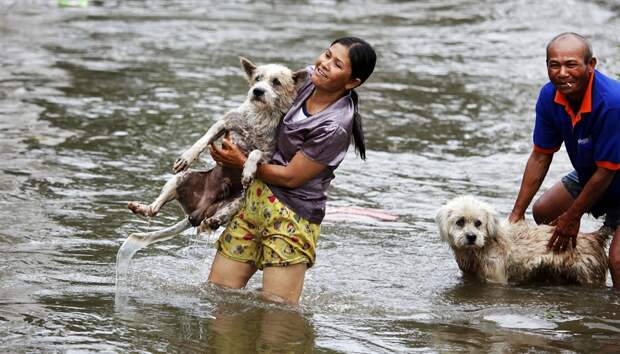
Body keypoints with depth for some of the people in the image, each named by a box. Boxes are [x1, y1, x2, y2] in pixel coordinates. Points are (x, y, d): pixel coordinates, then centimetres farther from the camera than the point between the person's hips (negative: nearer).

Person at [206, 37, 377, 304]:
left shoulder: (334, 128, -22)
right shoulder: (307, 78, 1)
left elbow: (290, 177, -17)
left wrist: (241, 163, -8)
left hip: (292, 215, -7)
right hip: (255, 197, 8)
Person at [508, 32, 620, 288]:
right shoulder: (550, 96, -13)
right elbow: (540, 156, -2)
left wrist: (573, 216, -16)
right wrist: (517, 213, -2)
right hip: (588, 175, 8)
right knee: (543, 212, 16)